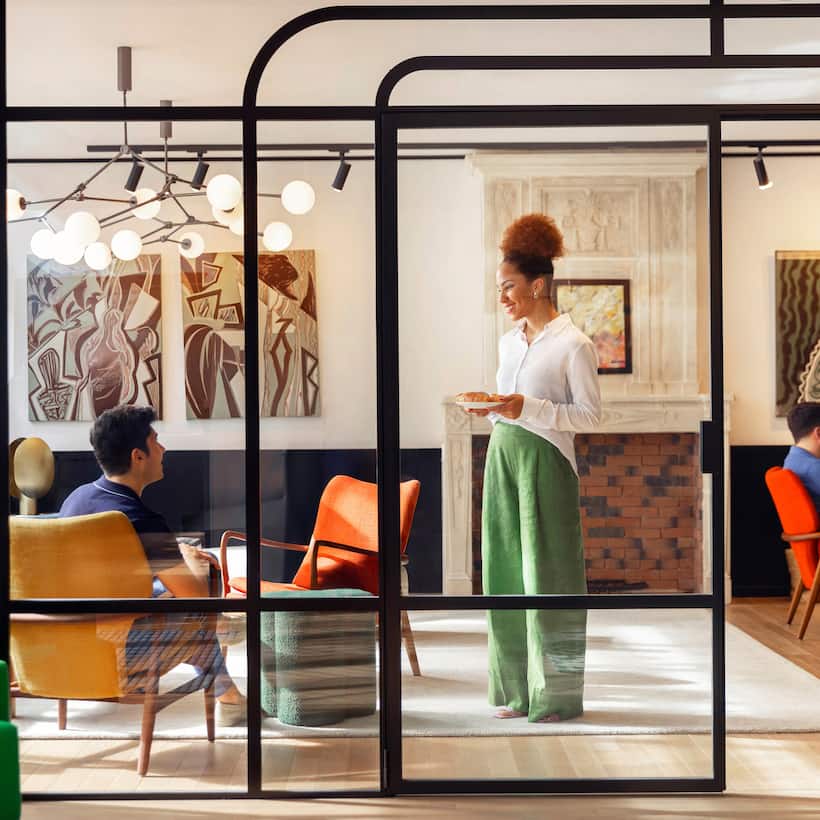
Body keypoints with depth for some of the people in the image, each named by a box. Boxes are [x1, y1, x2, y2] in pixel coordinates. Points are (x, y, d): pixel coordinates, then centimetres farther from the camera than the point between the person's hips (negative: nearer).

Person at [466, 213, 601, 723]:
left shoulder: (574, 345, -9)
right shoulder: (508, 341, 12)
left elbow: (590, 414, -10)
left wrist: (528, 409, -19)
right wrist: (490, 410, 1)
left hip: (547, 461, -7)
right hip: (503, 455, 7)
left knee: (547, 575, -2)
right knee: (505, 570, 8)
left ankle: (555, 695, 8)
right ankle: (517, 688, 18)